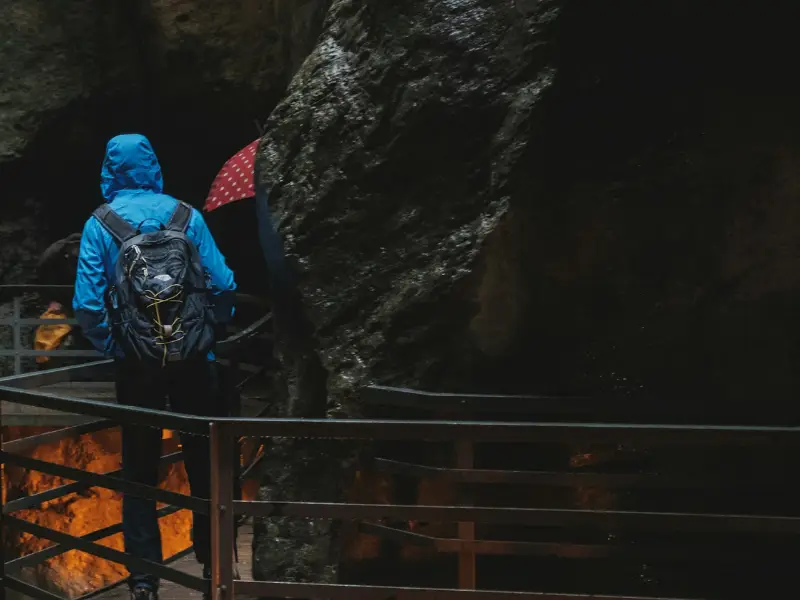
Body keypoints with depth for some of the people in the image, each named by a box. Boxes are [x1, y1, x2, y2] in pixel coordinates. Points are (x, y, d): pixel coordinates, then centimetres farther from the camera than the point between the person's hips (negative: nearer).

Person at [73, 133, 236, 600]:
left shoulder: (100, 224, -4)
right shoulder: (186, 216, -2)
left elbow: (88, 304, -11)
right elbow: (223, 284, -7)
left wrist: (112, 346, 2)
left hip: (136, 364, -1)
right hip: (193, 361, 1)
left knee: (140, 469, 9)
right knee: (204, 460, 13)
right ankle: (213, 562, 22)